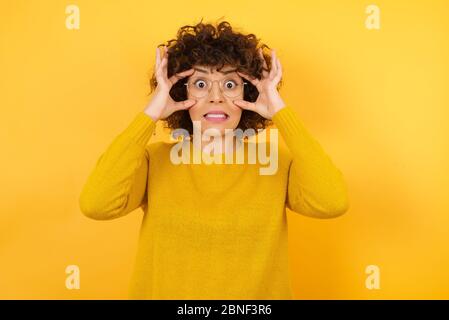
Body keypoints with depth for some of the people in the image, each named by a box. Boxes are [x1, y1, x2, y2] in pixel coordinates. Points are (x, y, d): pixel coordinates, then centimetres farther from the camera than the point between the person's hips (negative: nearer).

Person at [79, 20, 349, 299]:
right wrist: (151, 114, -24)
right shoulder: (155, 159, -11)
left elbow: (333, 203, -29)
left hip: (259, 293, 0)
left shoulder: (276, 161, -11)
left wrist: (280, 111, -23)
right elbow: (95, 205, -27)